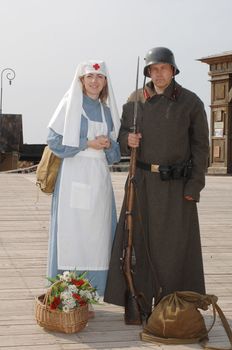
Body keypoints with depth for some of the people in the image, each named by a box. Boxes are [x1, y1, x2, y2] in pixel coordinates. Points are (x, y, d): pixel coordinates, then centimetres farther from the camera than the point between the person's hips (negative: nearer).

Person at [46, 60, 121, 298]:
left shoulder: (107, 111, 16)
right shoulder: (70, 104, 2)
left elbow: (113, 154, 18)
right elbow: (54, 140, -6)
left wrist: (108, 145, -4)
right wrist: (88, 143, -10)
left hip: (99, 177, 5)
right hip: (74, 174, -5)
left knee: (96, 233, 3)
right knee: (70, 232, -6)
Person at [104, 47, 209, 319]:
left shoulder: (190, 102, -1)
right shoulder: (135, 100, 7)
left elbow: (200, 147, -1)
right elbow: (122, 134, 17)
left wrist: (193, 188, -7)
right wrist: (127, 140, -9)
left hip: (176, 184, -2)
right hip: (142, 182, 3)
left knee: (173, 244, 1)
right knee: (138, 241, 2)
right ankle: (139, 303, 13)